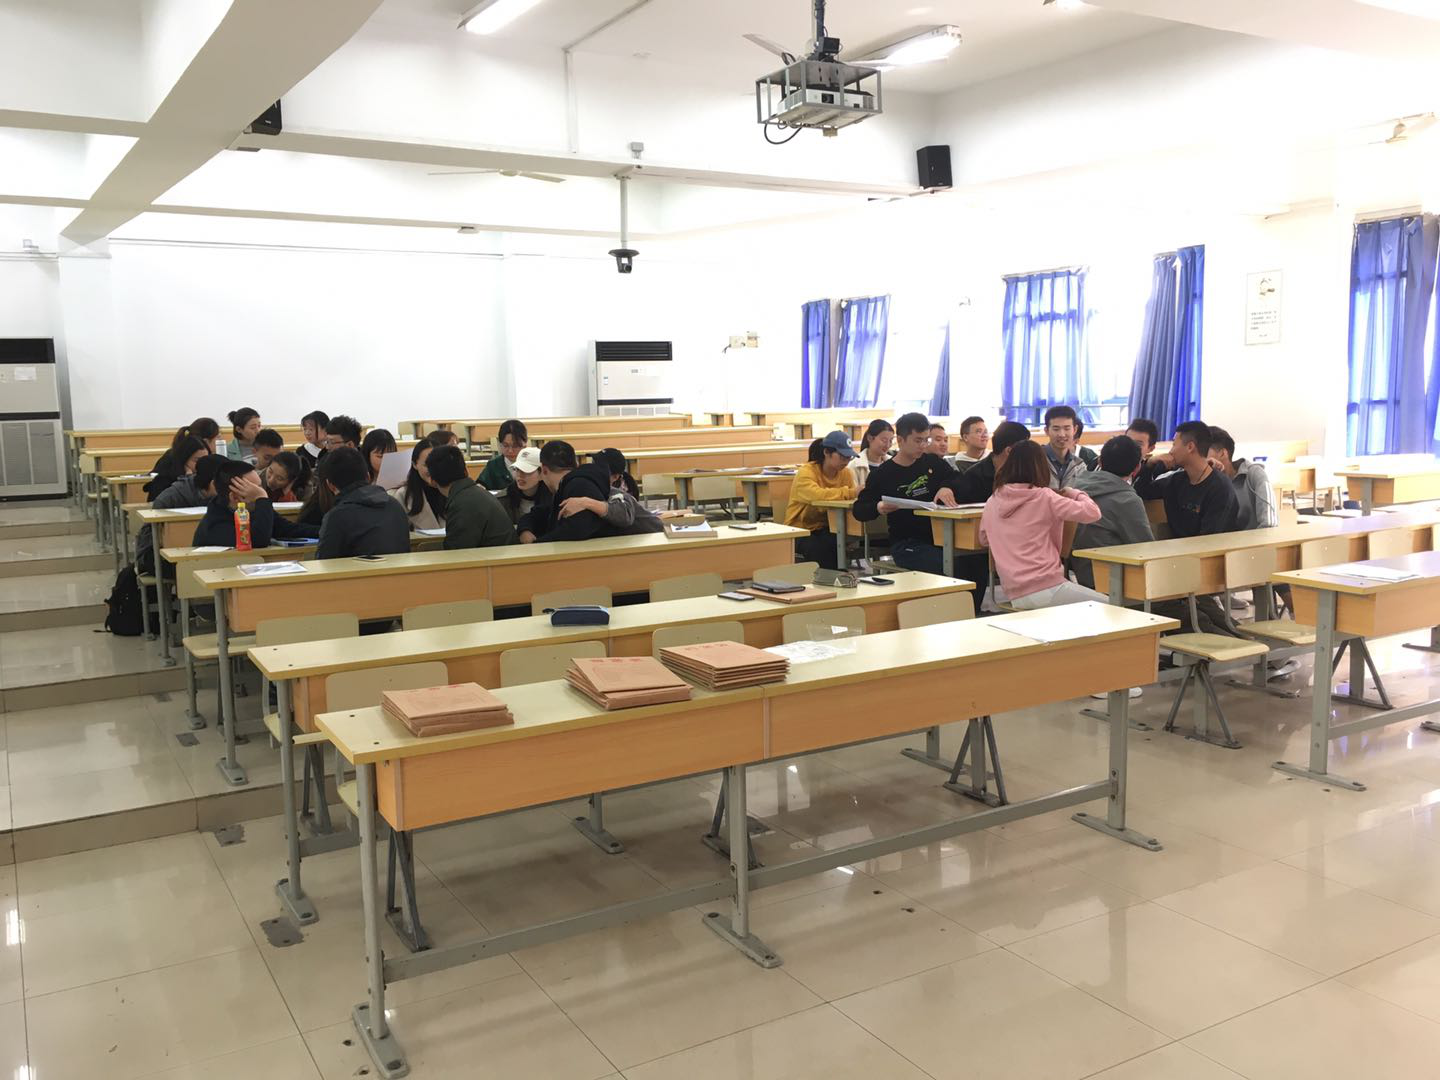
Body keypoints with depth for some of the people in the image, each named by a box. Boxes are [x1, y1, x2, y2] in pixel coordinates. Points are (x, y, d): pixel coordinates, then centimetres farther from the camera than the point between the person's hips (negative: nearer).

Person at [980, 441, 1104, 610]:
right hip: (1046, 588, -6)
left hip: (1013, 594, 6)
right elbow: (1093, 512, -10)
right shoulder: (1044, 498, -7)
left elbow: (984, 540, 25)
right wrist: (1074, 493, 10)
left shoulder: (992, 502, 8)